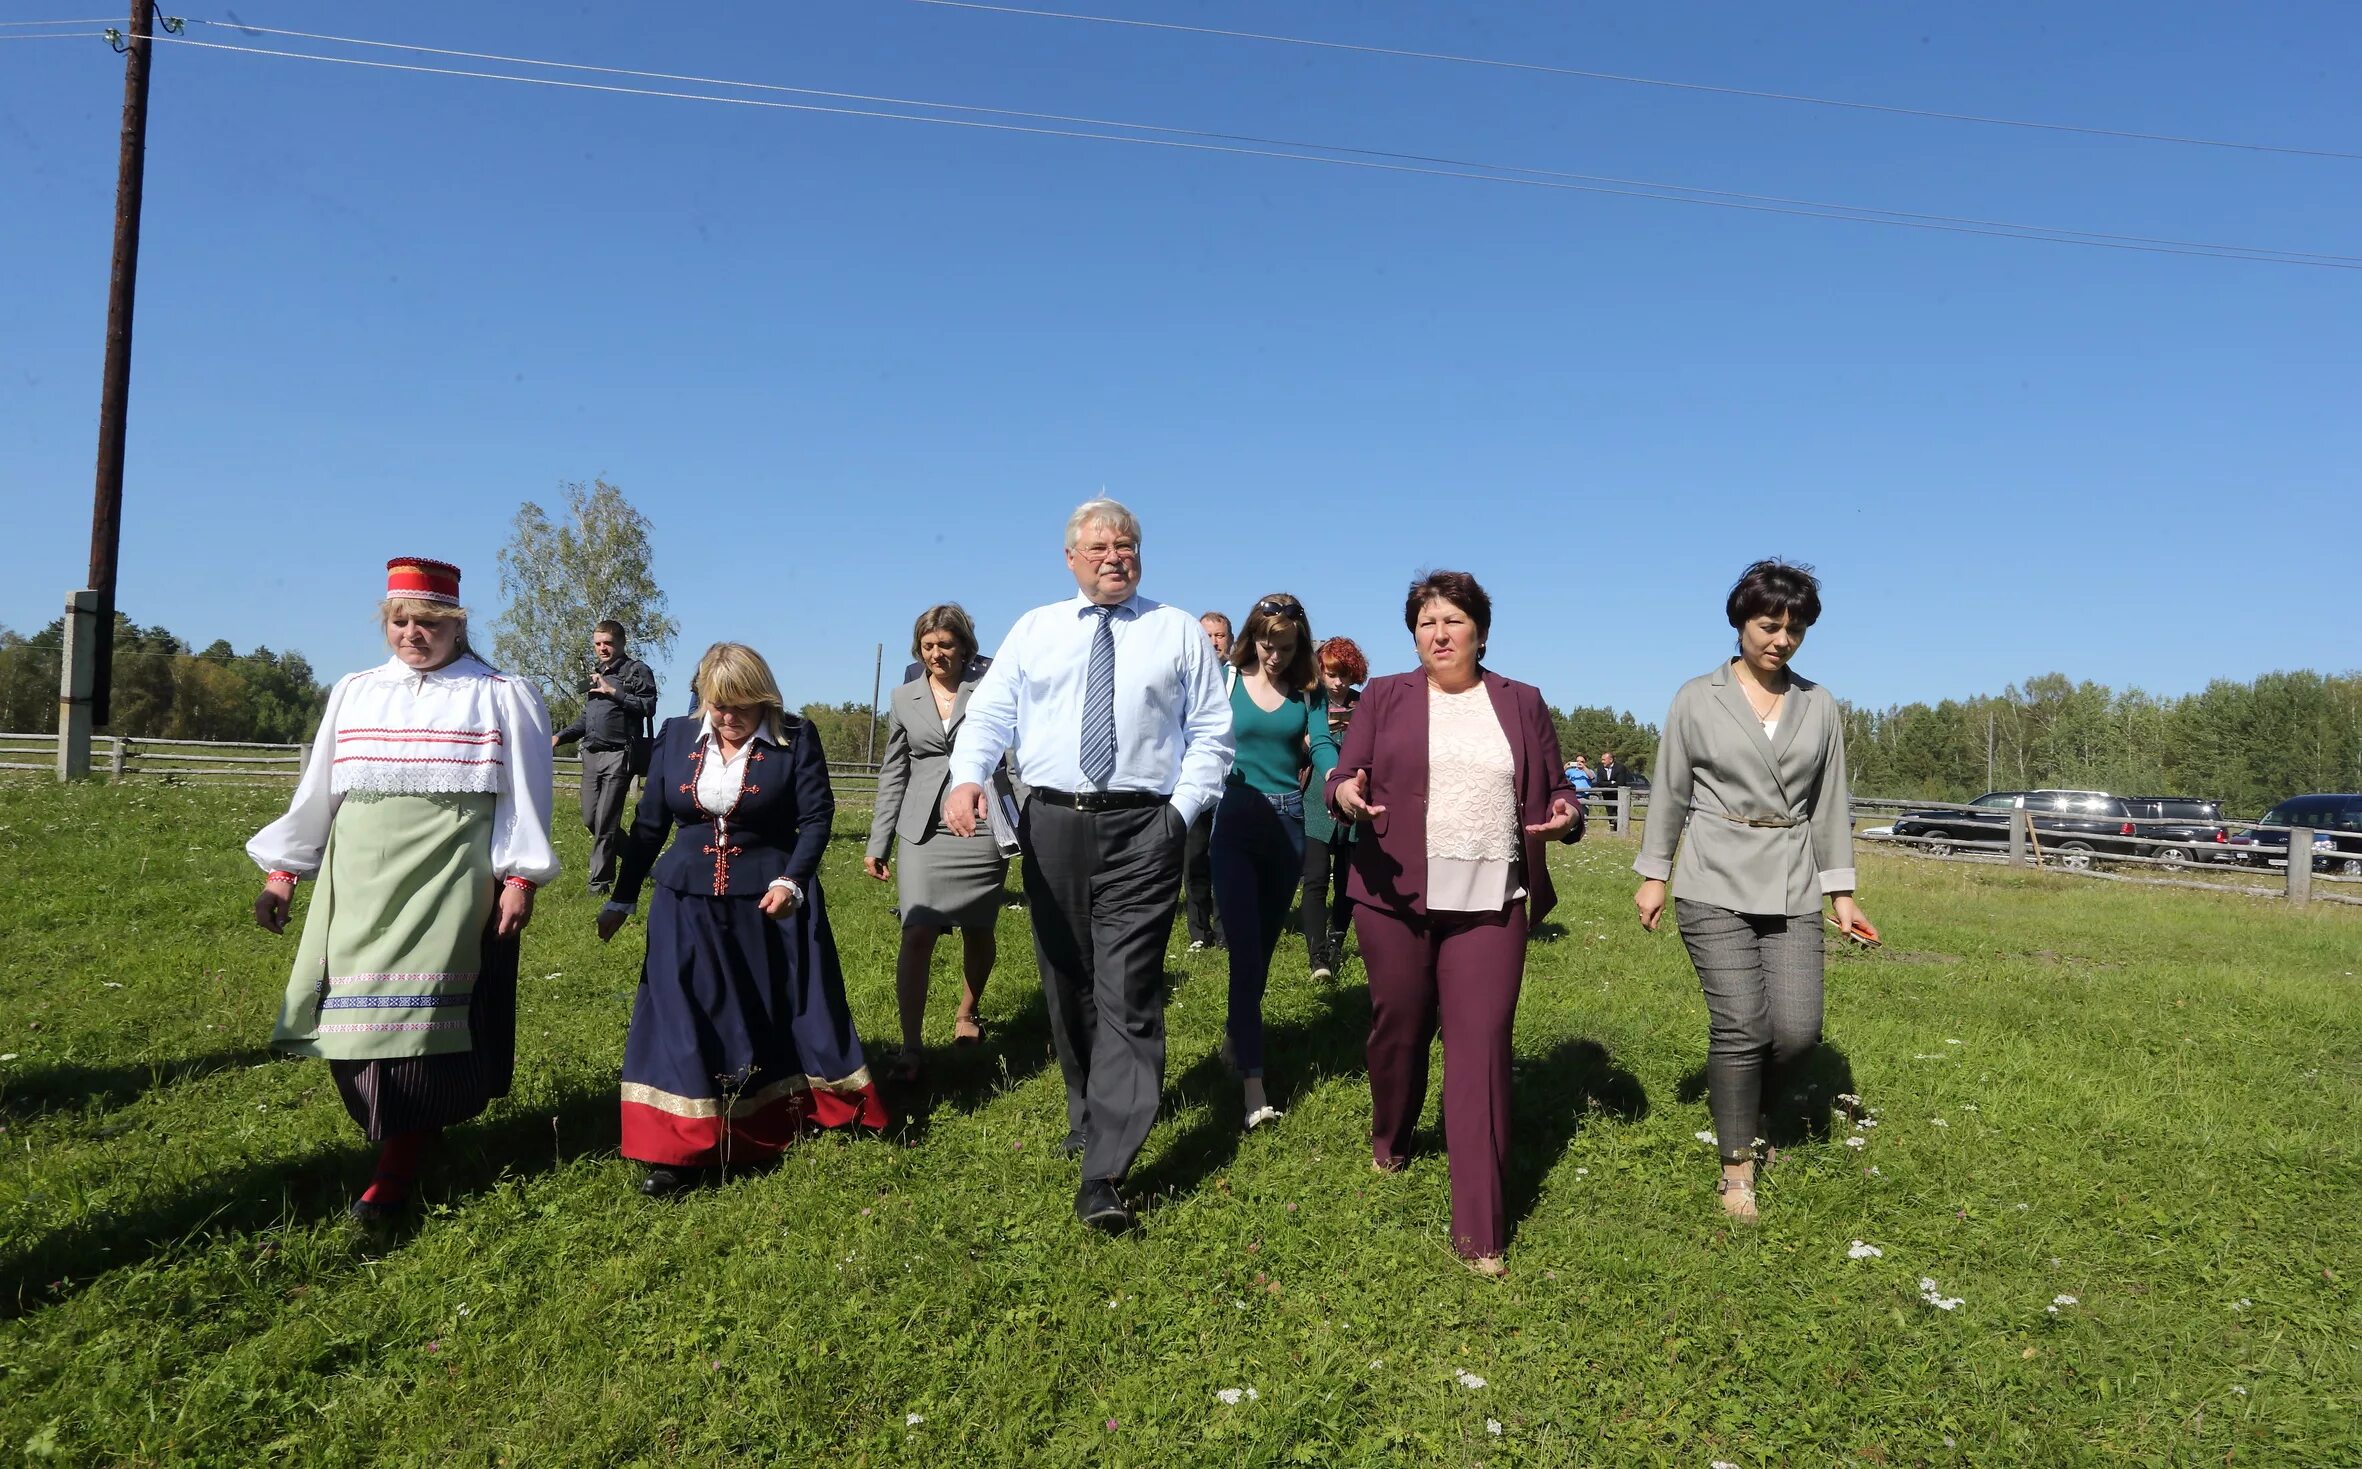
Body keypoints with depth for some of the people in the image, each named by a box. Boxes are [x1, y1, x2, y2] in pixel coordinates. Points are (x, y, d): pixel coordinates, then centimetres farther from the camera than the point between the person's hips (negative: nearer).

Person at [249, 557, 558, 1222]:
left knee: (419, 1014, -7)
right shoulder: (354, 692, 16)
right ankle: (401, 1135, 17)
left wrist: (521, 878, -10)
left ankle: (397, 1170, -1)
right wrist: (281, 871, 14)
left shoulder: (502, 697, 3)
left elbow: (524, 794, -2)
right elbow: (318, 791, 18)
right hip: (361, 880, 5)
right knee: (359, 1017, 3)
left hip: (450, 880, -5)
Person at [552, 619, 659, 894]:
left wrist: (613, 692, -15)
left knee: (605, 822, -7)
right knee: (590, 819, 8)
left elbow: (648, 707, -13)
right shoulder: (595, 674, 21)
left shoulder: (636, 670, -1)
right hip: (591, 755, 8)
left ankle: (600, 881, 1)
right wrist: (560, 736, 12)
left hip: (618, 755, -8)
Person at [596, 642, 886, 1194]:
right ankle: (682, 1151, 3)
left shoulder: (796, 740, -6)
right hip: (688, 906, 2)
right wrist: (622, 900, 11)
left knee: (787, 1009, 9)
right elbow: (648, 825, 9)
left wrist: (792, 881, -21)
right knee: (686, 1019, -2)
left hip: (771, 901, -2)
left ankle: (836, 1107, 29)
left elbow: (816, 818, -6)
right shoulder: (675, 739, 4)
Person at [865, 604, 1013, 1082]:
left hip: (983, 826, -1)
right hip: (925, 831, 1)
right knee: (917, 935, -10)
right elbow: (893, 775, 14)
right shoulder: (903, 699, 10)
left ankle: (967, 1013, 36)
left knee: (977, 933, 11)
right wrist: (878, 844, 10)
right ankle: (910, 1049, -5)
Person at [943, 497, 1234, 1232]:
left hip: (1141, 828, -3)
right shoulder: (1034, 630, 12)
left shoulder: (1179, 632, 7)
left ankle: (1104, 1174, -7)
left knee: (1127, 995, -9)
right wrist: (966, 776, -14)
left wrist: (1181, 811, -6)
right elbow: (989, 714, 5)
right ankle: (1089, 1115, 34)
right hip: (1052, 823, 3)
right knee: (1066, 987, 13)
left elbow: (1211, 733, 6)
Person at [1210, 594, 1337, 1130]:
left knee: (1265, 944, 16)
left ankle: (1237, 1031, 39)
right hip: (1236, 821, -3)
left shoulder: (1307, 690, 4)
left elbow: (1322, 744, -10)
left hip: (1288, 822, 3)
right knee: (1245, 947, -9)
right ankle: (1253, 1080, -9)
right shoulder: (1227, 681, 0)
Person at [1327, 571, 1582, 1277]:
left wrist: (1566, 816, -8)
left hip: (1491, 903, 0)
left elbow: (1556, 789, 15)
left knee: (1482, 1045, -5)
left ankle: (1479, 1228, 0)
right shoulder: (1384, 697, 7)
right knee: (1398, 1028, 13)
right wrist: (1346, 793, -19)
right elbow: (1341, 777, 5)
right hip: (1396, 897, 0)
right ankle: (1390, 1139, 43)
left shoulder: (1522, 703, 10)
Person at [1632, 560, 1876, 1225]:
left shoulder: (1819, 705, 9)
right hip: (1715, 886, -3)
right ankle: (1737, 1165, 11)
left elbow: (1828, 802, 12)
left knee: (1798, 1029, -4)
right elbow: (1670, 791, 5)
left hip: (1792, 889, 3)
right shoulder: (1697, 699, 1)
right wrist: (1652, 875, 4)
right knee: (1741, 1028, -7)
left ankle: (1740, 1099, 28)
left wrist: (1840, 890, 10)